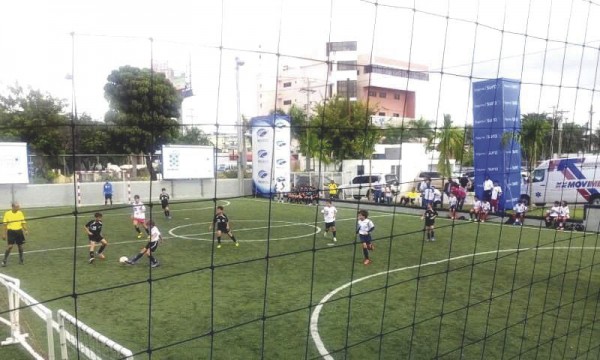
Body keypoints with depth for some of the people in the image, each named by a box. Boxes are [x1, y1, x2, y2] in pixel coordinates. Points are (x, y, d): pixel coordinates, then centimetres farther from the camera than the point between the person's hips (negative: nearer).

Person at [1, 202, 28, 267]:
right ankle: (4, 261, 2)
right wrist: (4, 234, 1)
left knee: (20, 246, 7)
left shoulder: (20, 213, 3)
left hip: (19, 231, 3)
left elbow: (23, 223, 7)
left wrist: (26, 230, -5)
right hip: (11, 231, -3)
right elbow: (5, 224, 1)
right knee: (10, 246, -11)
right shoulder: (7, 213, -4)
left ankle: (21, 260, 22)